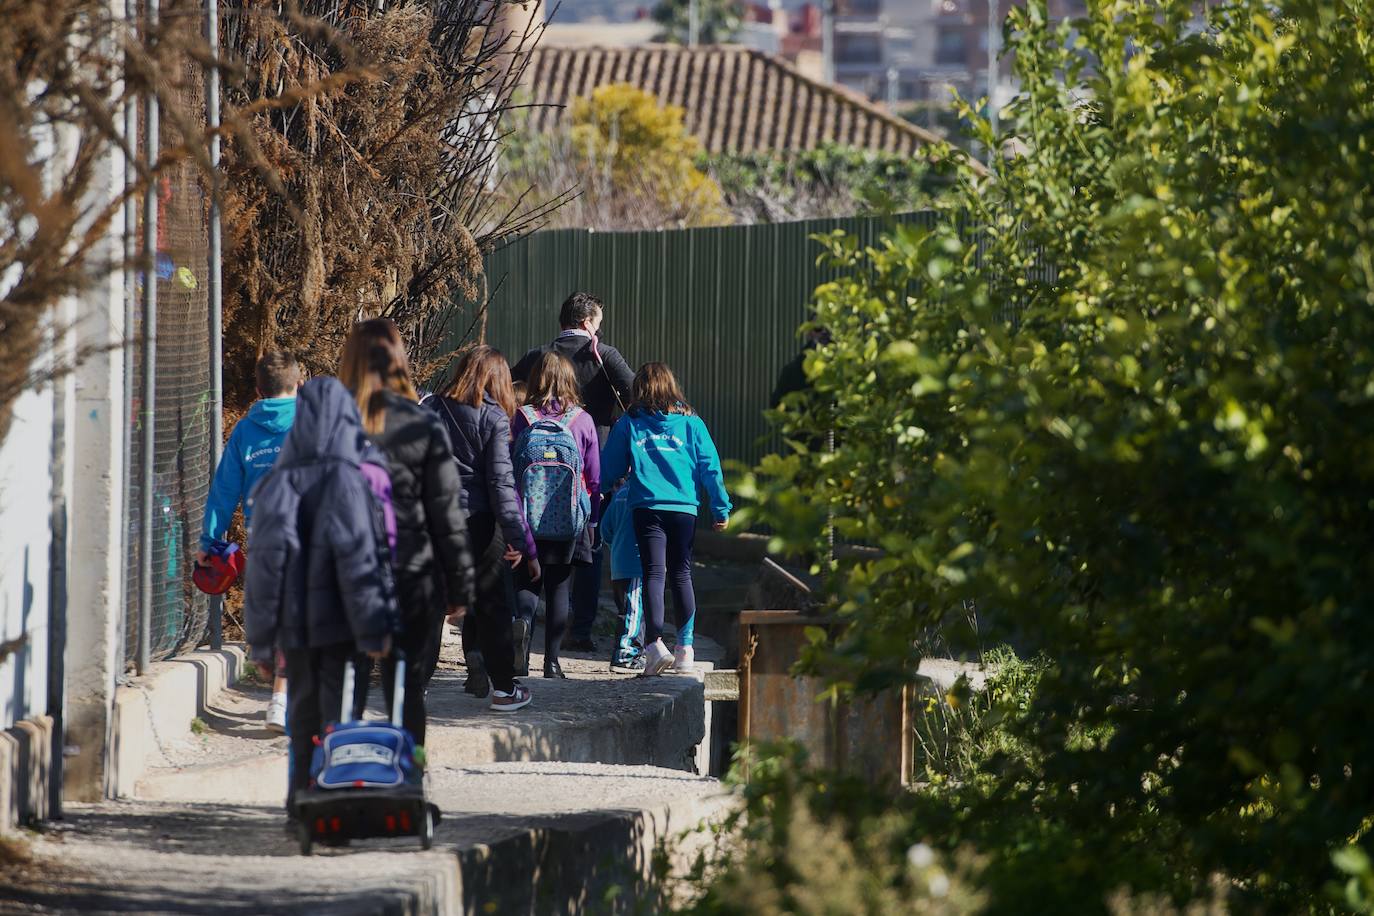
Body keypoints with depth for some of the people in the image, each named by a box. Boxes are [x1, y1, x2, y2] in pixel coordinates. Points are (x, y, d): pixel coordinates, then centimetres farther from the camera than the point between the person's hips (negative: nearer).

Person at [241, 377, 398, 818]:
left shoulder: (277, 483, 3)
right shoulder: (348, 480, -10)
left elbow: (262, 561, 5)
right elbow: (360, 555, -15)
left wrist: (260, 638, 11)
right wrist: (374, 627, -12)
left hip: (292, 621, 4)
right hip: (338, 620, -4)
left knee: (302, 715, 14)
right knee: (341, 714, 0)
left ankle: (302, 803, 18)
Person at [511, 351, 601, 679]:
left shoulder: (522, 418, -5)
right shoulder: (582, 420, -3)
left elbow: (511, 468, -3)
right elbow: (594, 477, 1)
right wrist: (592, 520, 12)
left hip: (528, 517, -1)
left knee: (527, 583, 8)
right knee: (559, 588, 10)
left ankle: (522, 622, -22)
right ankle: (552, 660, 8)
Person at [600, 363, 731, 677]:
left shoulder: (628, 424, 4)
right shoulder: (690, 423, 6)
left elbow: (608, 471, 8)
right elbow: (710, 468, 4)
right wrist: (721, 509, 9)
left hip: (647, 507, -1)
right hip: (684, 509, 2)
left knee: (653, 574, -5)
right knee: (681, 574, 12)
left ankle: (655, 642, -23)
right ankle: (685, 648, 13)